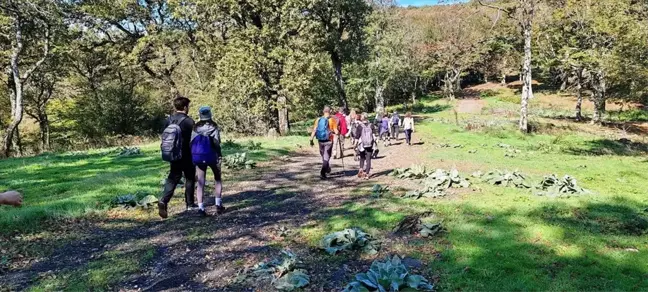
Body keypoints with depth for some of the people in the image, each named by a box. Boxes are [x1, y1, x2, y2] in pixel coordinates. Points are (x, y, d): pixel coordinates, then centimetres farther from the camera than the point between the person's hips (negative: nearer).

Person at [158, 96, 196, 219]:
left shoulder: (169, 120, 3)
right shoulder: (189, 121, -15)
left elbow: (164, 137, 8)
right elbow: (193, 140, -12)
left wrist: (168, 153, 19)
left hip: (173, 156, 5)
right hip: (186, 156, -4)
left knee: (172, 178, 9)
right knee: (190, 178, 13)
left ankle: (164, 201, -11)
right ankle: (190, 204, 20)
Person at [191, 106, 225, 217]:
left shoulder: (196, 127, 1)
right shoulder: (213, 126, -9)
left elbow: (191, 142, 1)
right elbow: (216, 142, -15)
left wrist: (193, 157, 10)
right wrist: (219, 154, -8)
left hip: (198, 157, 3)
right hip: (211, 156, -2)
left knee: (200, 183, 7)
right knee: (218, 179, 16)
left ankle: (201, 208, -2)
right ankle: (218, 205, 11)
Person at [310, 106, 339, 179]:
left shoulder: (318, 120, 0)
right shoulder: (332, 120, -9)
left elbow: (314, 130, -2)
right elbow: (336, 131, -10)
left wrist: (311, 140, 2)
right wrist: (338, 133, 12)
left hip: (320, 141, 4)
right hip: (328, 141, -4)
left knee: (323, 156, 21)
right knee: (326, 157, 1)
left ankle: (327, 169, 40)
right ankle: (322, 173, -12)